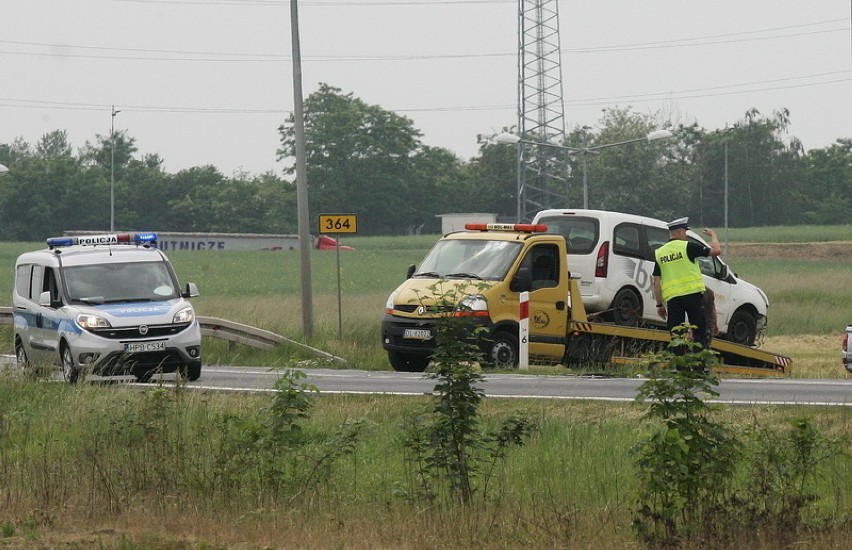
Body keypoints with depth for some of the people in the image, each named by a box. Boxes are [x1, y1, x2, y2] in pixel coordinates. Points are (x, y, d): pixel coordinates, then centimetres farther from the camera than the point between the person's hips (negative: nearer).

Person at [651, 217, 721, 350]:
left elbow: (657, 282, 9)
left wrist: (659, 304, 13)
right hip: (693, 294, -4)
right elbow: (716, 250, -4)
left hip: (672, 298, 4)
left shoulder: (659, 253, 10)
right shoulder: (688, 246, -3)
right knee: (700, 333, 0)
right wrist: (713, 235, 16)